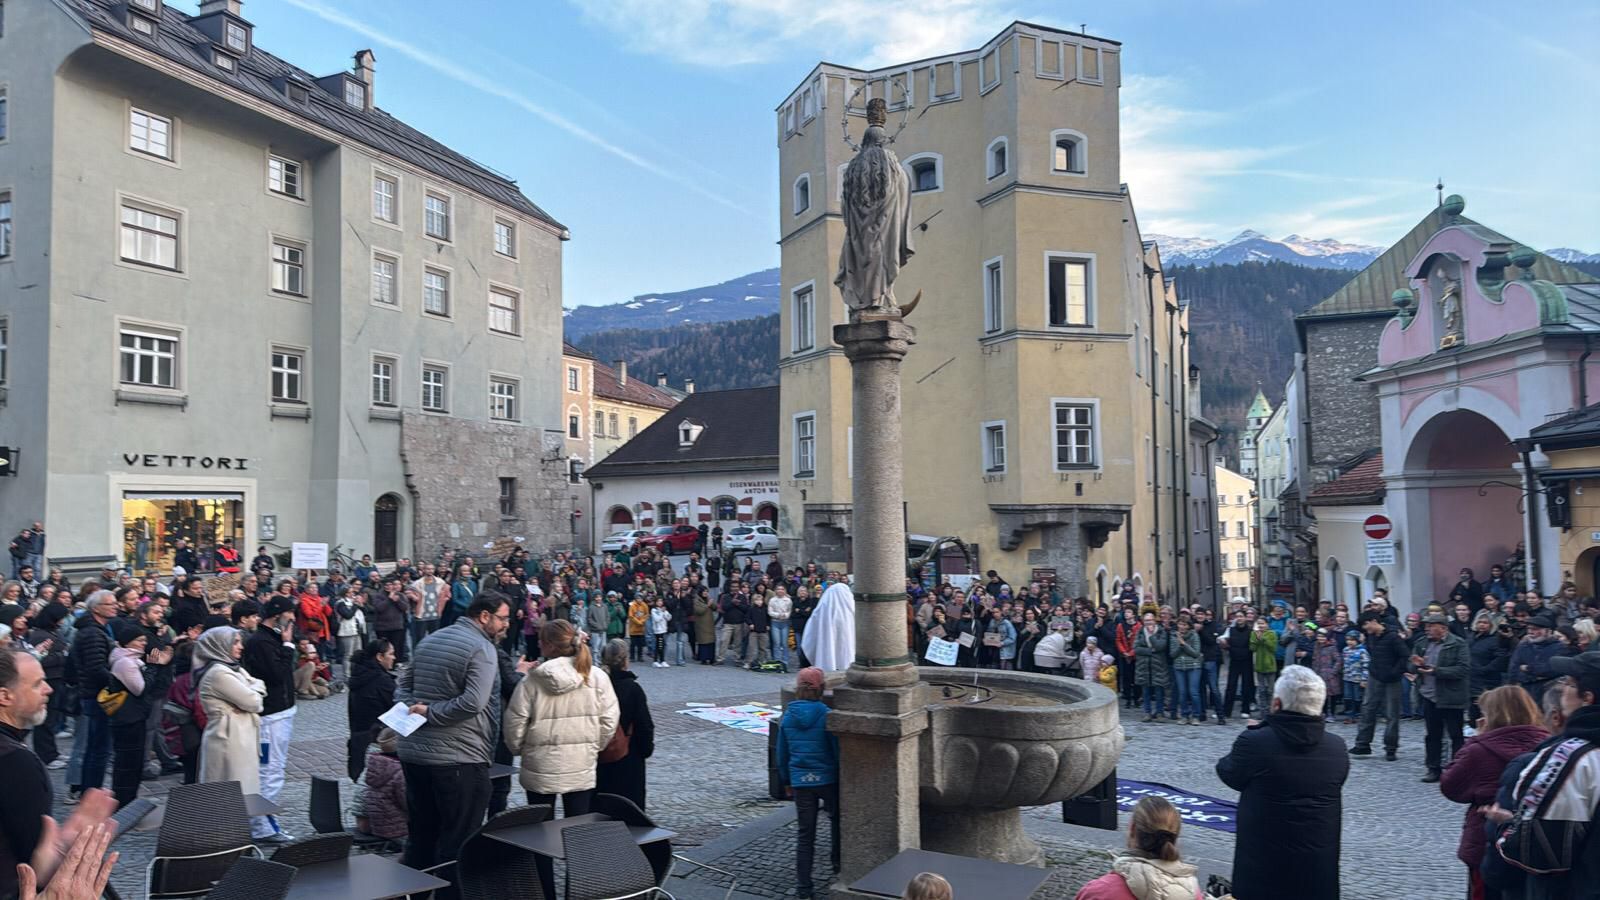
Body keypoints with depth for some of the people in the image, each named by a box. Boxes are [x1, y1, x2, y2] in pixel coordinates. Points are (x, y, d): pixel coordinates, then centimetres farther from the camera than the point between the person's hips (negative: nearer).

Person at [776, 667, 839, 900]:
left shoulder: (787, 716, -2)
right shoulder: (826, 715, -13)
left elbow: (782, 754, 7)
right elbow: (838, 750, -8)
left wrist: (786, 781, 19)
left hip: (800, 781, 3)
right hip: (828, 778, -3)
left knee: (805, 835, 8)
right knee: (837, 819, 26)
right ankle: (838, 861, 33)